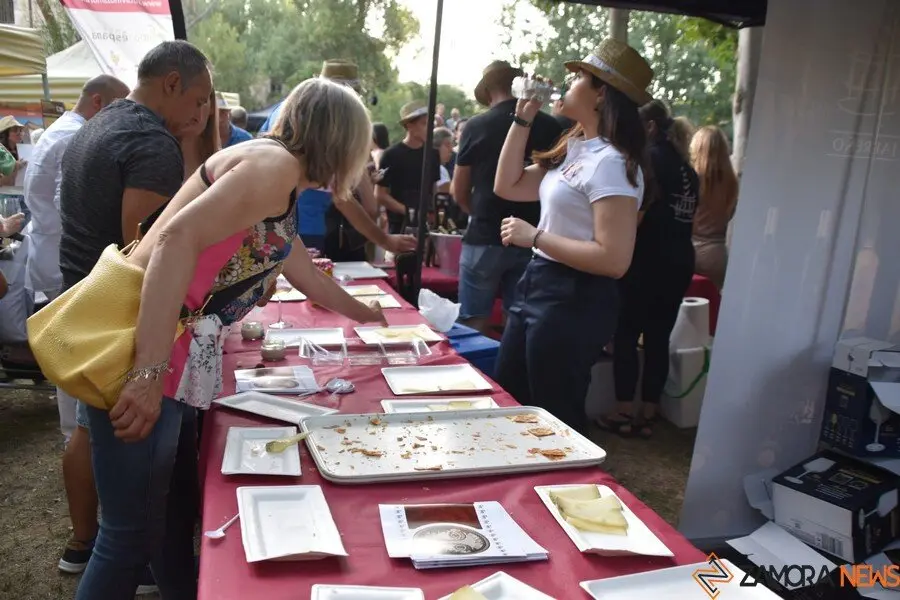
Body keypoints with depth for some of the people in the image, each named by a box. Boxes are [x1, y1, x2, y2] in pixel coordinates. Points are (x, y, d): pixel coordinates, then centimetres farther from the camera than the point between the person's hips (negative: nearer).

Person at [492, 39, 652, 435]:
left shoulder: (611, 162, -18)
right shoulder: (574, 149, 9)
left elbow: (614, 260, -24)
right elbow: (507, 187, 15)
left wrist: (535, 237, -20)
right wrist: (522, 120, 7)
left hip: (574, 300, -9)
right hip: (539, 285, 9)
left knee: (555, 419, 8)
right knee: (507, 403, 20)